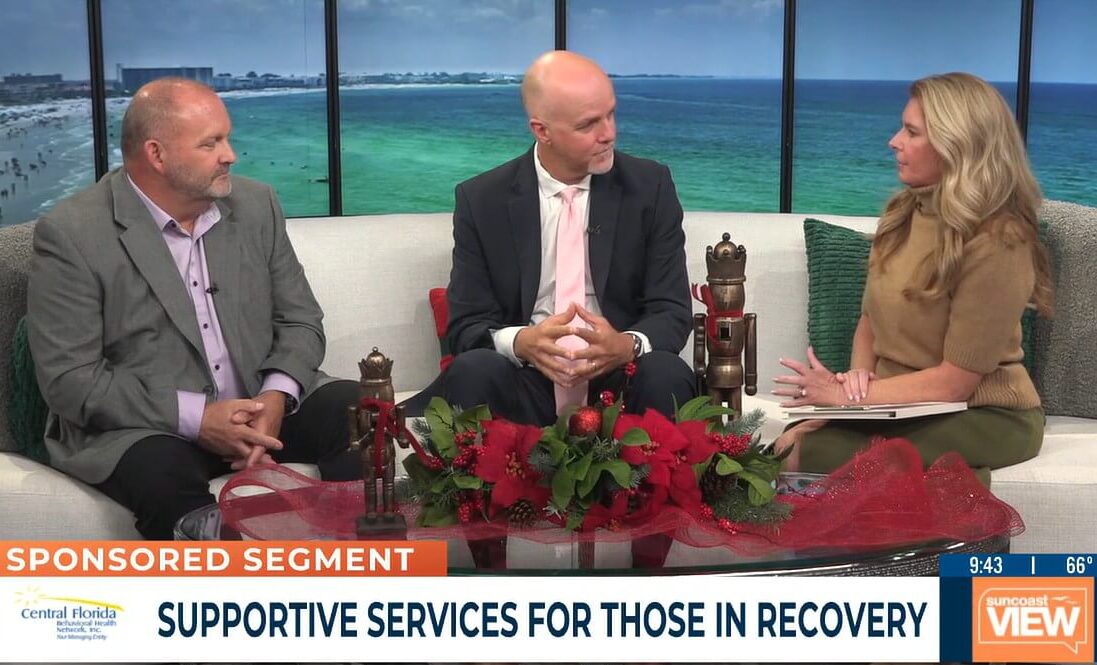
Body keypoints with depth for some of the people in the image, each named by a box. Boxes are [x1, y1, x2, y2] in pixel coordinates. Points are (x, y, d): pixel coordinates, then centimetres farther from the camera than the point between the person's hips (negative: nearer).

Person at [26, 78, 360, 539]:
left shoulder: (256, 205, 6)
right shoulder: (71, 234, -9)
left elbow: (299, 320, 9)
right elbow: (68, 378, -12)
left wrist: (275, 400, -13)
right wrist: (195, 417, -22)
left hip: (260, 410, 5)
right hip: (142, 429, -4)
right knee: (162, 474, -36)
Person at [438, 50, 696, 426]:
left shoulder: (650, 186, 2)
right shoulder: (481, 199, 0)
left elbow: (672, 311, 0)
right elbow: (466, 325, 0)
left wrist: (628, 345, -24)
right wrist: (520, 342, -24)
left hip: (620, 379, 1)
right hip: (526, 382, 0)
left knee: (666, 375, -31)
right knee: (472, 372, -31)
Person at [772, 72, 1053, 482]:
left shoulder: (995, 244, -17)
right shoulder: (903, 213, 5)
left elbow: (956, 381, -17)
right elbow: (872, 317, 14)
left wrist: (847, 395, -17)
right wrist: (859, 376, -7)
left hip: (984, 416, -7)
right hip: (904, 406, 7)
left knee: (811, 456, -27)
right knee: (793, 443, -22)